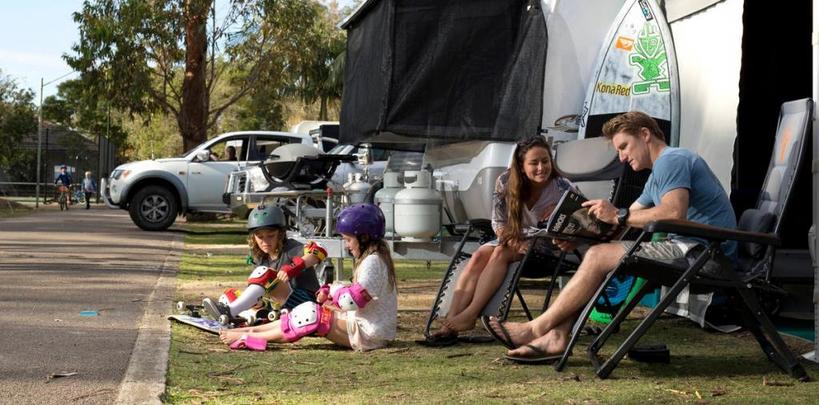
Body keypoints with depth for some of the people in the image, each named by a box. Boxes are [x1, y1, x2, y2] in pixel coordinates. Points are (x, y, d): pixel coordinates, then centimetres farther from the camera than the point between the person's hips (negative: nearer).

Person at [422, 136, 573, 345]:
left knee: (501, 253, -30)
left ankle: (470, 315, -36)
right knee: (479, 256, -24)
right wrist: (513, 241, -21)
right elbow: (498, 223, 0)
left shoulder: (561, 188, -14)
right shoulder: (506, 182, -6)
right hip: (514, 240, 4)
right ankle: (450, 325, -35)